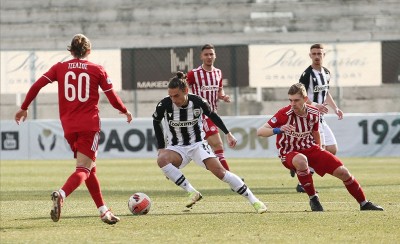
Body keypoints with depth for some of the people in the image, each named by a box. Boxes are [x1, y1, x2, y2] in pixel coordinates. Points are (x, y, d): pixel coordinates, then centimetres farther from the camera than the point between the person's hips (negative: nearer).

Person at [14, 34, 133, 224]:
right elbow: (112, 97, 4)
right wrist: (125, 111, 23)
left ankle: (103, 210, 19)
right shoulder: (97, 70, 2)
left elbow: (37, 86, -1)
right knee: (84, 169, -9)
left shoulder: (60, 68, 6)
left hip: (69, 128, 4)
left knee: (89, 169, 17)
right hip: (89, 125, -4)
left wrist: (24, 108, 10)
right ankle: (61, 195, -37)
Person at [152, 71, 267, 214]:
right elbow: (156, 121, 6)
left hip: (197, 144, -1)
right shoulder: (165, 105, -16)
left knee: (219, 170, -19)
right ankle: (192, 192, -27)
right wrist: (161, 147, 3)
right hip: (176, 148, 1)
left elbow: (212, 115, 7)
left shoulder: (197, 101, -15)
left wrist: (227, 133, 6)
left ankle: (254, 201, -12)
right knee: (162, 160, -33)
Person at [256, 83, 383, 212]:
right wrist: (278, 130, -46)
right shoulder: (284, 114, -22)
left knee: (342, 172, -3)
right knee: (301, 160, -41)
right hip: (290, 153, -5)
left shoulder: (314, 113, -8)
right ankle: (313, 198, -20)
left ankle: (364, 203, 19)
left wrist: (319, 153, 21)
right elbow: (260, 131, -28)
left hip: (310, 148, 5)